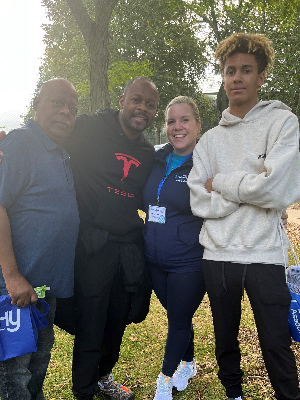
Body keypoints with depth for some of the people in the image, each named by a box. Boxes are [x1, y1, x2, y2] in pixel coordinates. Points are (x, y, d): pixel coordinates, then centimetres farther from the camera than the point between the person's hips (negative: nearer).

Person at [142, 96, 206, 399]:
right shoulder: (157, 160, 5)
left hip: (188, 262, -5)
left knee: (178, 320, 10)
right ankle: (188, 363, 45)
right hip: (155, 260, 5)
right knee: (176, 315, 21)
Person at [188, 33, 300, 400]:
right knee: (226, 343, 18)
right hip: (218, 255, 4)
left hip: (265, 254, -3)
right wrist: (248, 187, -12)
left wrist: (219, 182, -5)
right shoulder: (210, 139, 9)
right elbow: (200, 203, -2)